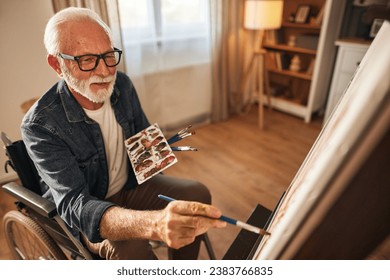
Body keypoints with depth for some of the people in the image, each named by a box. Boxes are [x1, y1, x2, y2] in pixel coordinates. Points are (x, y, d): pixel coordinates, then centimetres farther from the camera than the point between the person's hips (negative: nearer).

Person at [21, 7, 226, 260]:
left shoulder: (122, 84, -9)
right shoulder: (40, 125, -26)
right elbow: (74, 205, -37)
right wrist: (155, 224, -56)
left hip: (132, 184, 5)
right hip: (85, 216, -4)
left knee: (198, 193, -13)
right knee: (131, 247, -33)